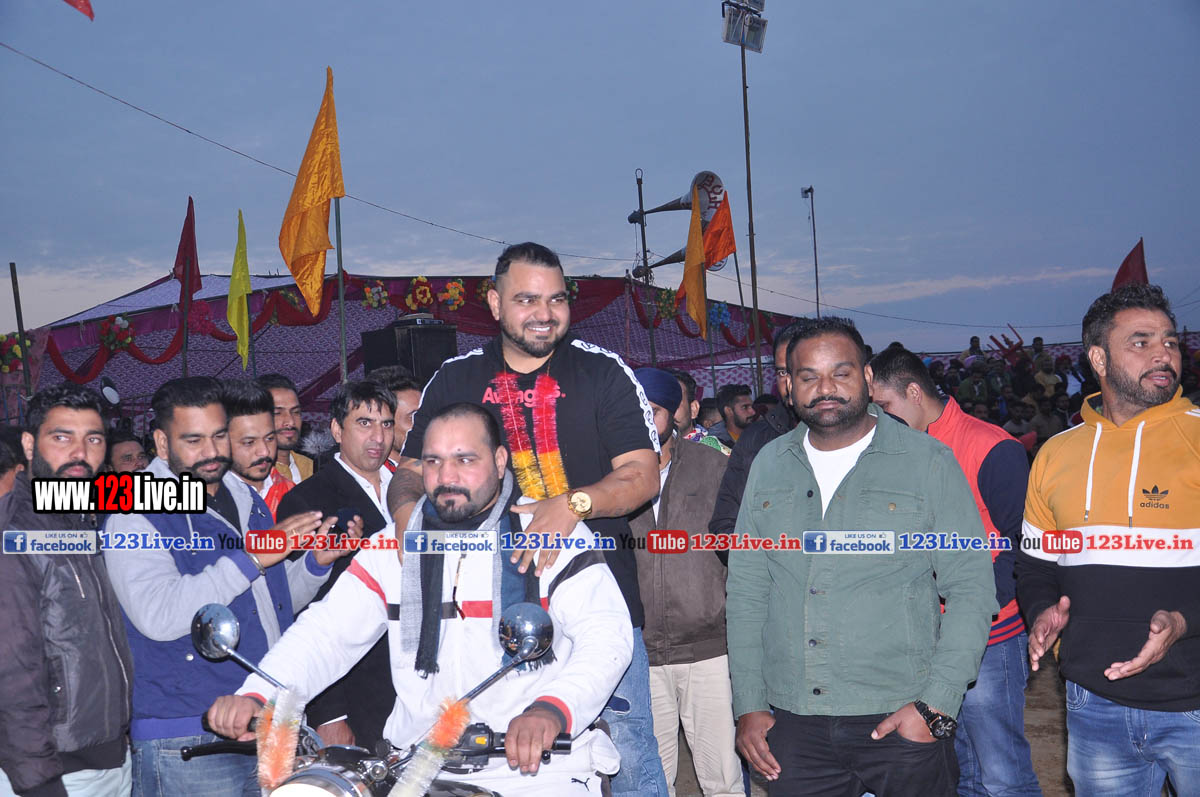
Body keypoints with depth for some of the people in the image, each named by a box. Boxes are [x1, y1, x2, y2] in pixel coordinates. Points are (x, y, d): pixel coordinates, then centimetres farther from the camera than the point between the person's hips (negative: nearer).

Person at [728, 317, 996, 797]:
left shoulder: (928, 462, -1)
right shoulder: (769, 465, 8)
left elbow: (971, 589, -3)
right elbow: (745, 590, 10)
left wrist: (936, 704, -11)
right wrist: (748, 704, 4)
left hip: (901, 723, -2)